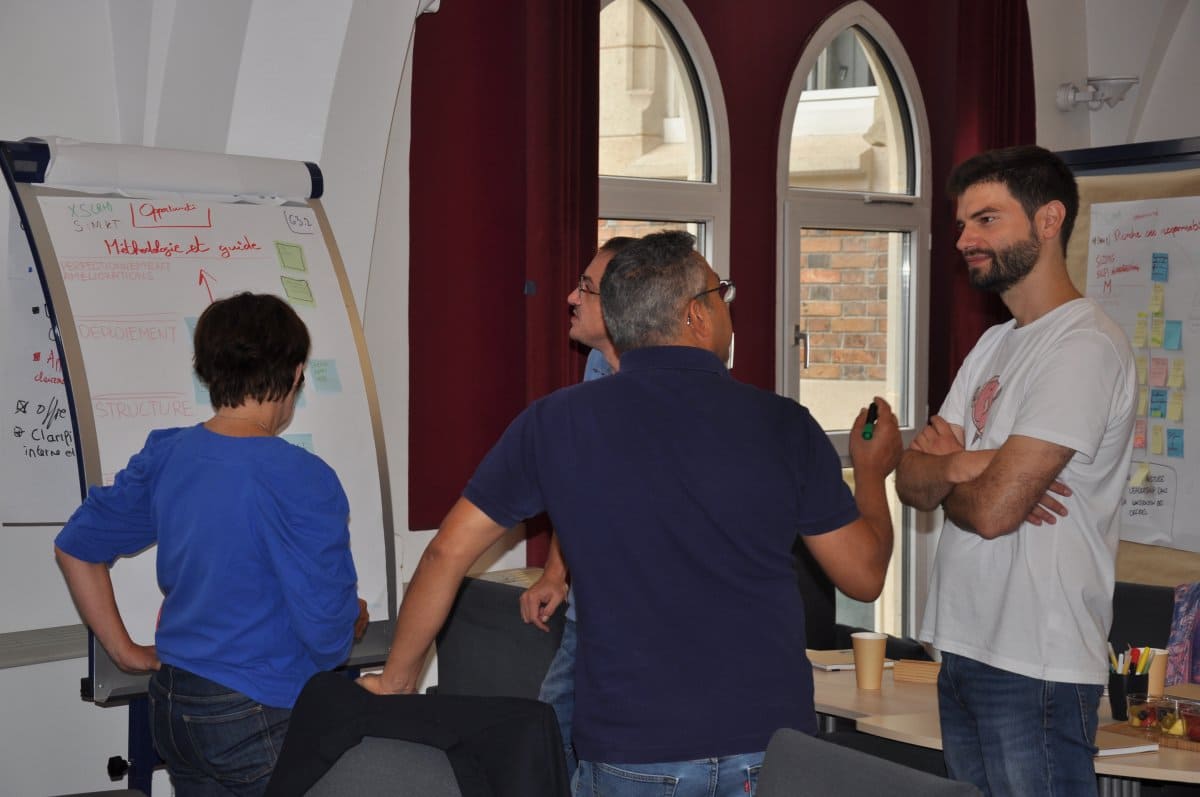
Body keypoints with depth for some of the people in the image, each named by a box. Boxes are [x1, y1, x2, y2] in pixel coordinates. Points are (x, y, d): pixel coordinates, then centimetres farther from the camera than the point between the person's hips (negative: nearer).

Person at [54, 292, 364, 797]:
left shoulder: (163, 456, 0)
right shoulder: (302, 480, -20)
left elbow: (74, 547, 11)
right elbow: (327, 636, -18)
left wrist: (126, 652, 15)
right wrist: (352, 620, 5)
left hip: (171, 705, 7)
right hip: (259, 718, -6)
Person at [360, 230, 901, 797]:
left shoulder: (557, 422, -3)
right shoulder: (782, 426, -4)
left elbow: (446, 554, 0)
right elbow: (864, 575, 5)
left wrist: (396, 682, 14)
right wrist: (872, 471, 24)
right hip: (771, 750, 1)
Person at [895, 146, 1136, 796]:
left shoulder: (1083, 345, -15)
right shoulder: (995, 345, 16)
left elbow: (993, 509, -22)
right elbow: (911, 482, 10)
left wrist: (944, 482, 0)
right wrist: (960, 465, -12)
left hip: (1037, 668, -9)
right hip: (966, 649, 9)